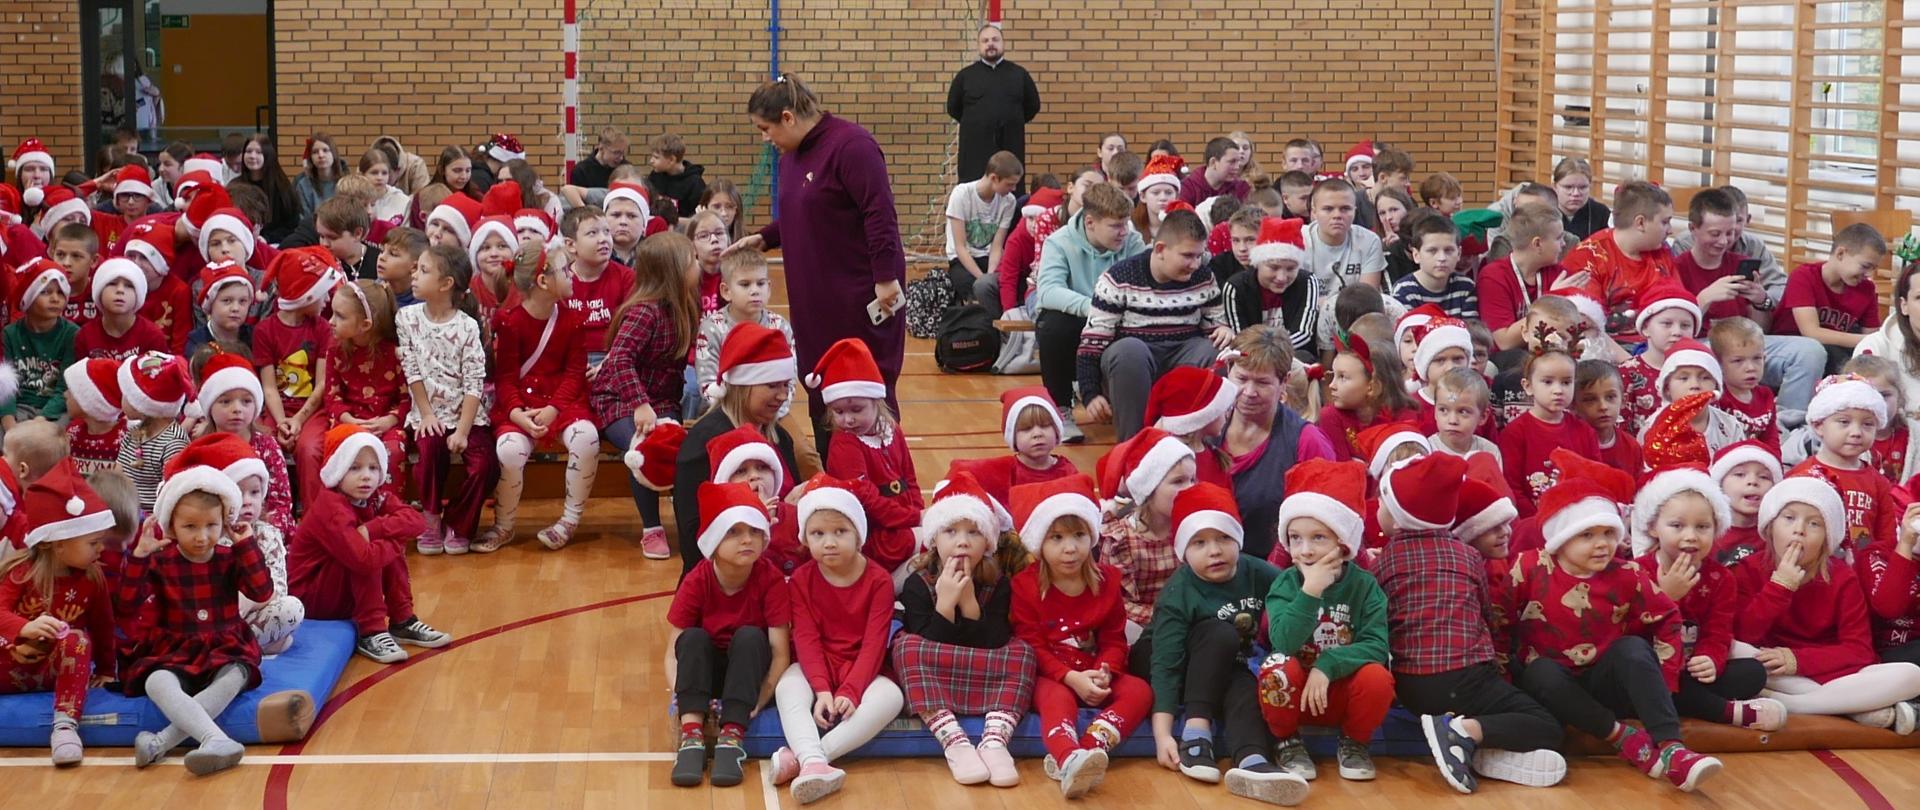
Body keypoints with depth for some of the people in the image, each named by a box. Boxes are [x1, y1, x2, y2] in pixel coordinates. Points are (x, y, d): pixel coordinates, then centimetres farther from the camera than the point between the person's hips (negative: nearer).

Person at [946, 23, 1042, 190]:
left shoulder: (1019, 74, 8)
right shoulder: (965, 76, 5)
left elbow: (1032, 107, 15)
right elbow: (953, 109, 13)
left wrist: (1012, 123, 9)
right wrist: (975, 124, 9)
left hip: (1011, 147, 1)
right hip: (976, 148, -1)